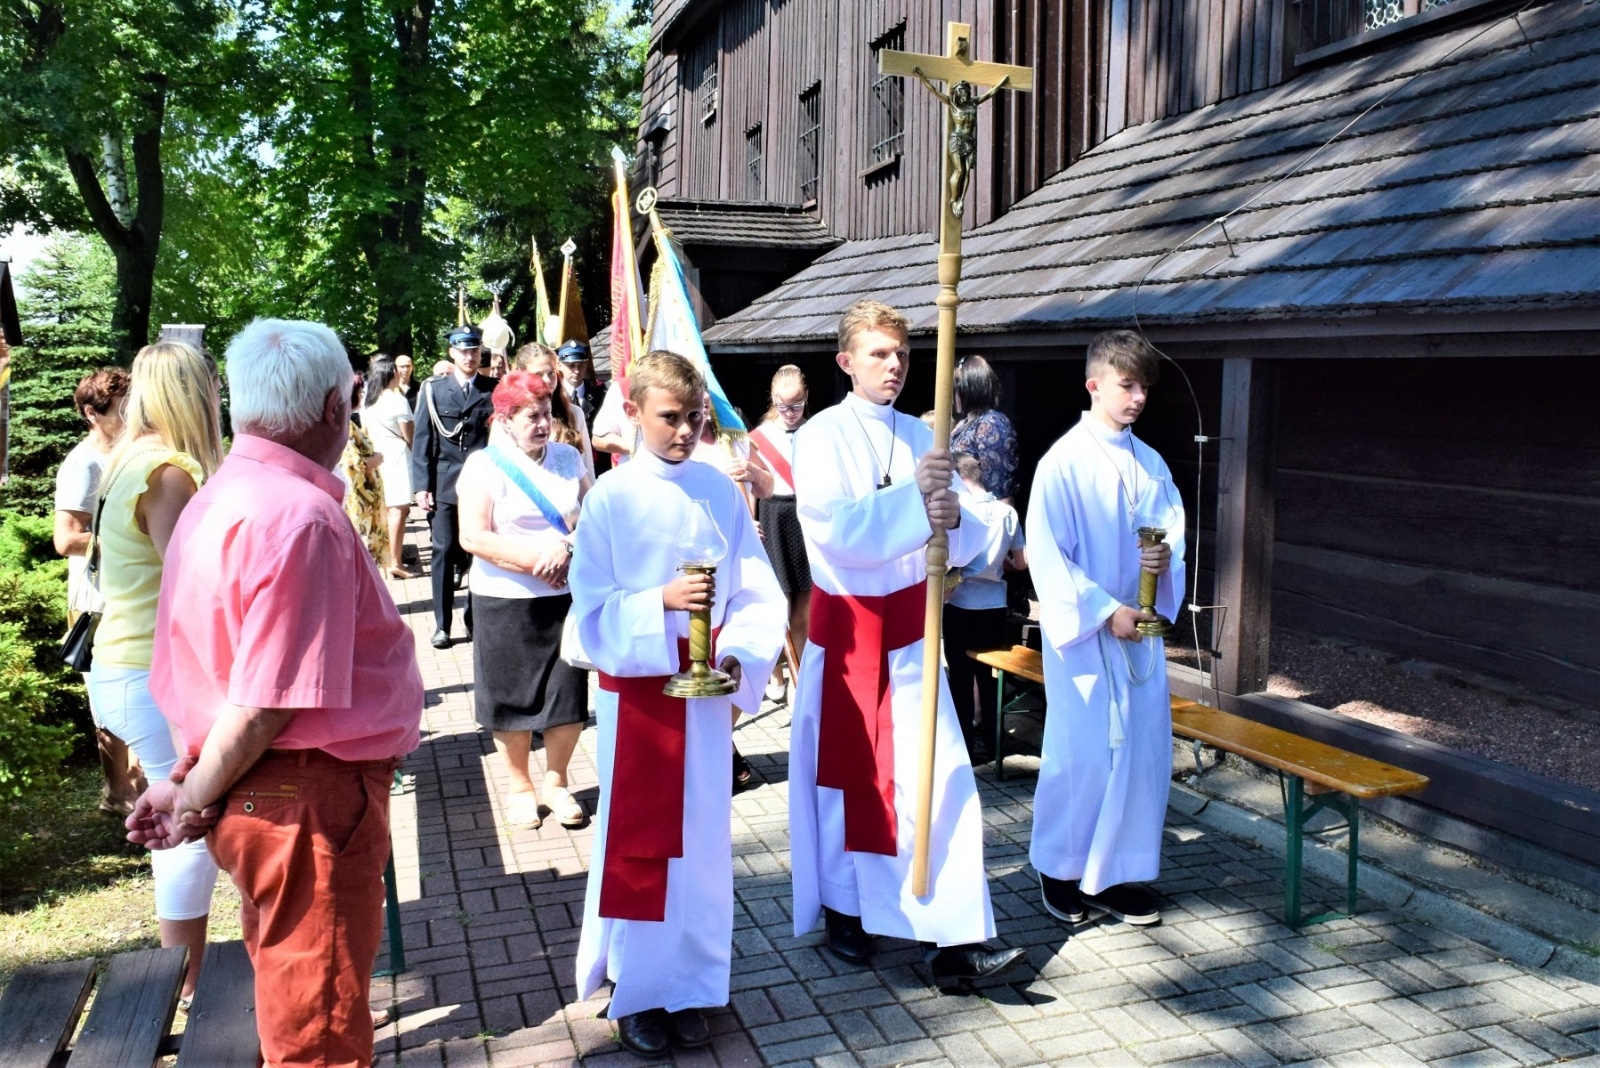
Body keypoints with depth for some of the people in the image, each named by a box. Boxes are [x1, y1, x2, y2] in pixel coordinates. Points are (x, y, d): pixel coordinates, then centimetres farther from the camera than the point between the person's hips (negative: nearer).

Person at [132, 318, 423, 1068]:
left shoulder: (218, 497, 7)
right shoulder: (302, 516, -23)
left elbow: (208, 669, 11)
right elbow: (263, 707, -23)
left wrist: (189, 784, 12)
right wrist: (196, 800, -9)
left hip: (260, 794, 9)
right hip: (309, 800, -9)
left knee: (289, 1005, 25)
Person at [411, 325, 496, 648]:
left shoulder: (493, 389, 5)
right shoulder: (433, 388, 5)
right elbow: (422, 440, 3)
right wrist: (421, 485, -3)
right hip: (445, 484, 0)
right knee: (444, 553, 2)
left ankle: (475, 618, 16)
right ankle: (442, 624, 9)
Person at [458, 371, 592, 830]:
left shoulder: (568, 458, 6)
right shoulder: (485, 465, -5)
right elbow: (473, 537, -12)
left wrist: (567, 549, -15)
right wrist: (536, 561, -15)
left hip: (567, 597, 3)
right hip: (505, 602, -2)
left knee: (569, 695, 4)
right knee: (512, 697, 8)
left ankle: (556, 782, 25)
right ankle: (519, 785, 28)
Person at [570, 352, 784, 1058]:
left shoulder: (721, 492, 0)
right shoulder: (610, 498, -7)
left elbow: (758, 595, 0)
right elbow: (591, 612, -10)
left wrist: (739, 658, -16)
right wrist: (662, 602, -26)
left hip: (705, 693, 2)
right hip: (634, 692, -2)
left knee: (701, 841, 10)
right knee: (635, 844, 6)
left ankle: (690, 987, 26)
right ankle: (638, 992, 23)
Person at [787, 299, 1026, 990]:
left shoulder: (921, 438, 7)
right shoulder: (822, 437, -7)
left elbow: (967, 541, 1)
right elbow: (834, 529, -23)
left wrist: (952, 518, -22)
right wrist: (912, 497, -34)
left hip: (910, 628, 4)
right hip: (846, 627, -4)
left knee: (939, 778, -2)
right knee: (848, 775, 8)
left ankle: (952, 941, 4)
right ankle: (843, 914, 28)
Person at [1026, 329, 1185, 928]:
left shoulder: (1150, 464, 9)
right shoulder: (1064, 462, -10)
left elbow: (1175, 526, 16)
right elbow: (1046, 554, -13)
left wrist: (1166, 554, -8)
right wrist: (1103, 611, -17)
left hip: (1139, 630, 6)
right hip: (1082, 630, -6)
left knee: (1143, 750, 8)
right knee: (1082, 754, -1)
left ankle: (1115, 873, 22)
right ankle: (1059, 869, 19)